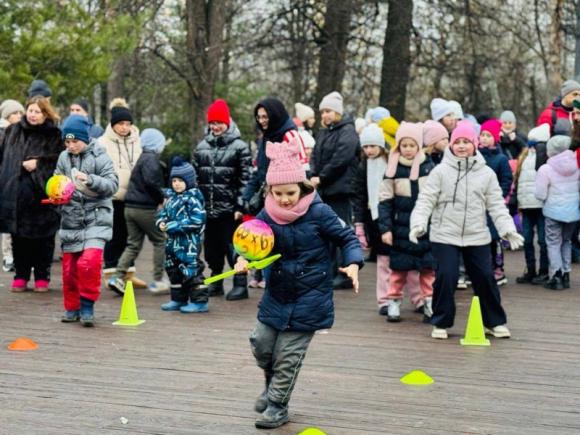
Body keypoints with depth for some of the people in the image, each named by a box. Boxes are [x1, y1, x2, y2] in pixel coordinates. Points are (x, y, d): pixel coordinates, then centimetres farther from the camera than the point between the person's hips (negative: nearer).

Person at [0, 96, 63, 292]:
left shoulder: (54, 135, 1)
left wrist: (38, 163, -11)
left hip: (42, 196, -3)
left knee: (42, 238, 3)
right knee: (19, 237, 8)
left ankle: (42, 277, 14)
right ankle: (20, 276, 18)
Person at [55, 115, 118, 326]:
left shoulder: (99, 157, -4)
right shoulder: (64, 158, 8)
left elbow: (112, 184, -10)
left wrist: (90, 180, -24)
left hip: (96, 218, -4)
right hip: (70, 219, 4)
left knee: (89, 262, -20)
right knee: (69, 267, 7)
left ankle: (87, 306, -4)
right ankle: (72, 308, 24)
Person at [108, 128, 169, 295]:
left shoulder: (142, 158, 18)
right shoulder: (151, 159, -11)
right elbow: (151, 182, -25)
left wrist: (158, 198, 12)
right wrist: (162, 198, -12)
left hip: (130, 207, 8)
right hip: (145, 209, -8)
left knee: (133, 244, 11)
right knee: (160, 242, 5)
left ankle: (118, 277, -1)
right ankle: (158, 281, 6)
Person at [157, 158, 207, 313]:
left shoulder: (193, 198, -14)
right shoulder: (171, 197, 12)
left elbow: (196, 220, -22)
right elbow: (163, 212, 21)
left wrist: (175, 226, -21)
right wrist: (161, 222, -3)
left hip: (189, 242, -9)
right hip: (173, 242, 9)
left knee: (190, 270, -8)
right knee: (173, 270, 16)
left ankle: (200, 301, -1)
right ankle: (178, 300, 28)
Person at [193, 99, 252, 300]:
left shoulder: (239, 147, -4)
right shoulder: (202, 146, 12)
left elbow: (245, 179, -8)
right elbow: (195, 176, 17)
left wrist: (240, 206, -13)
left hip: (229, 209, -5)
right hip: (207, 208, 5)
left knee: (233, 246, -2)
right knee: (212, 248, 12)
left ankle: (240, 284, 5)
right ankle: (215, 282, 24)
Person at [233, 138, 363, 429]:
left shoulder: (319, 213, -16)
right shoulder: (267, 215, -6)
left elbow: (347, 238, -9)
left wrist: (353, 264, -26)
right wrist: (243, 258, -24)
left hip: (309, 298, -4)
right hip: (276, 293, 4)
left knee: (288, 355, 0)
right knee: (261, 343, 7)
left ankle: (277, 405, 18)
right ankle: (273, 384, 38)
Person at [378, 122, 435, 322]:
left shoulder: (429, 168, 0)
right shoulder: (393, 169, -2)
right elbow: (385, 201, -2)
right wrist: (385, 228, -8)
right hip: (401, 228, -1)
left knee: (428, 268, 6)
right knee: (399, 268, 5)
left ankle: (430, 303, 15)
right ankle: (393, 302, 14)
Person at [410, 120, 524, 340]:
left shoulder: (486, 173, 4)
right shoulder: (440, 171, -2)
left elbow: (496, 205, 3)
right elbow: (426, 200, -5)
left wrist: (508, 229, -8)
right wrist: (418, 223, -20)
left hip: (477, 237, 2)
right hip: (445, 236, -2)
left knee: (485, 278, 7)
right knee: (445, 278, -7)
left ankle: (495, 322, 23)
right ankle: (441, 323, 10)